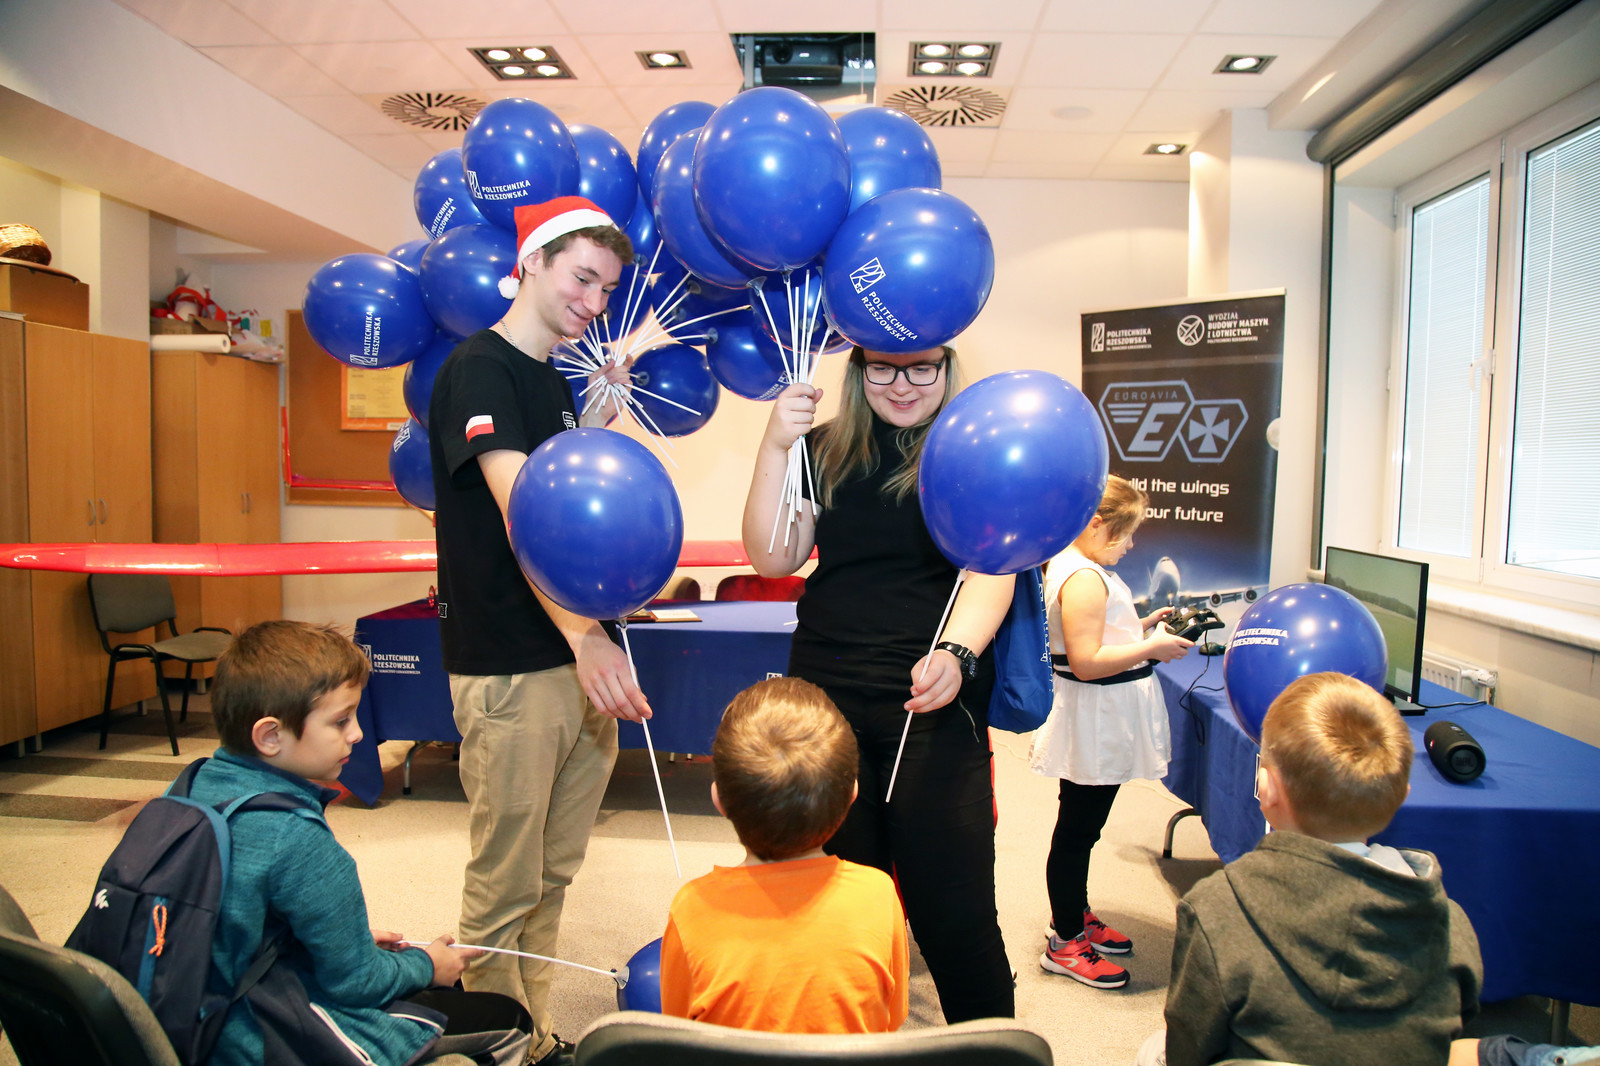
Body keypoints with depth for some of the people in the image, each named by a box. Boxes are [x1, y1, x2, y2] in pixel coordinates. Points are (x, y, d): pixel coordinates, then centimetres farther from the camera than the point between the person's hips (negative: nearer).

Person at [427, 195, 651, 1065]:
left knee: (554, 873, 17)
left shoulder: (558, 382, 17)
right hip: (510, 672, -8)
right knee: (504, 887, 2)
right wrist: (583, 636, -31)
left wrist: (599, 417, 10)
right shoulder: (479, 367, -9)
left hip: (578, 661, 8)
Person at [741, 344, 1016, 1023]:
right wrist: (775, 446, -8)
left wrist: (955, 652, -28)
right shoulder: (826, 451, 9)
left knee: (949, 904, -4)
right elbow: (773, 559, 2)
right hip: (827, 694, 3)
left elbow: (992, 568, -9)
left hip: (932, 705, -3)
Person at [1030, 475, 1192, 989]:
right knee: (1076, 831, 1)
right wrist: (1152, 647, -20)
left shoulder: (1074, 566, 11)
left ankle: (1074, 916, 38)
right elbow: (1086, 662, -26)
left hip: (1101, 729, 11)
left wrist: (1139, 626, 12)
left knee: (1082, 826, 22)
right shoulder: (1084, 579, -22)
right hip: (1093, 727, -11)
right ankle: (1064, 945, 14)